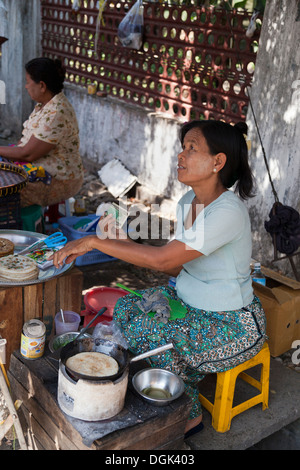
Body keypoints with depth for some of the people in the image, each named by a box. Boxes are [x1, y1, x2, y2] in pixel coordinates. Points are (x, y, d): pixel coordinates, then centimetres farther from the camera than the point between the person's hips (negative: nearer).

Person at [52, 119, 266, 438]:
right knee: (127, 308, -2)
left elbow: (163, 259, -34)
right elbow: (177, 266, 4)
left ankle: (188, 414, 4)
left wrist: (94, 242, -30)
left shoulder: (229, 212, -29)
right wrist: (126, 245, -7)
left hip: (232, 324, -8)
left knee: (147, 334, -22)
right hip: (189, 300, 9)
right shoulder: (187, 202, 0)